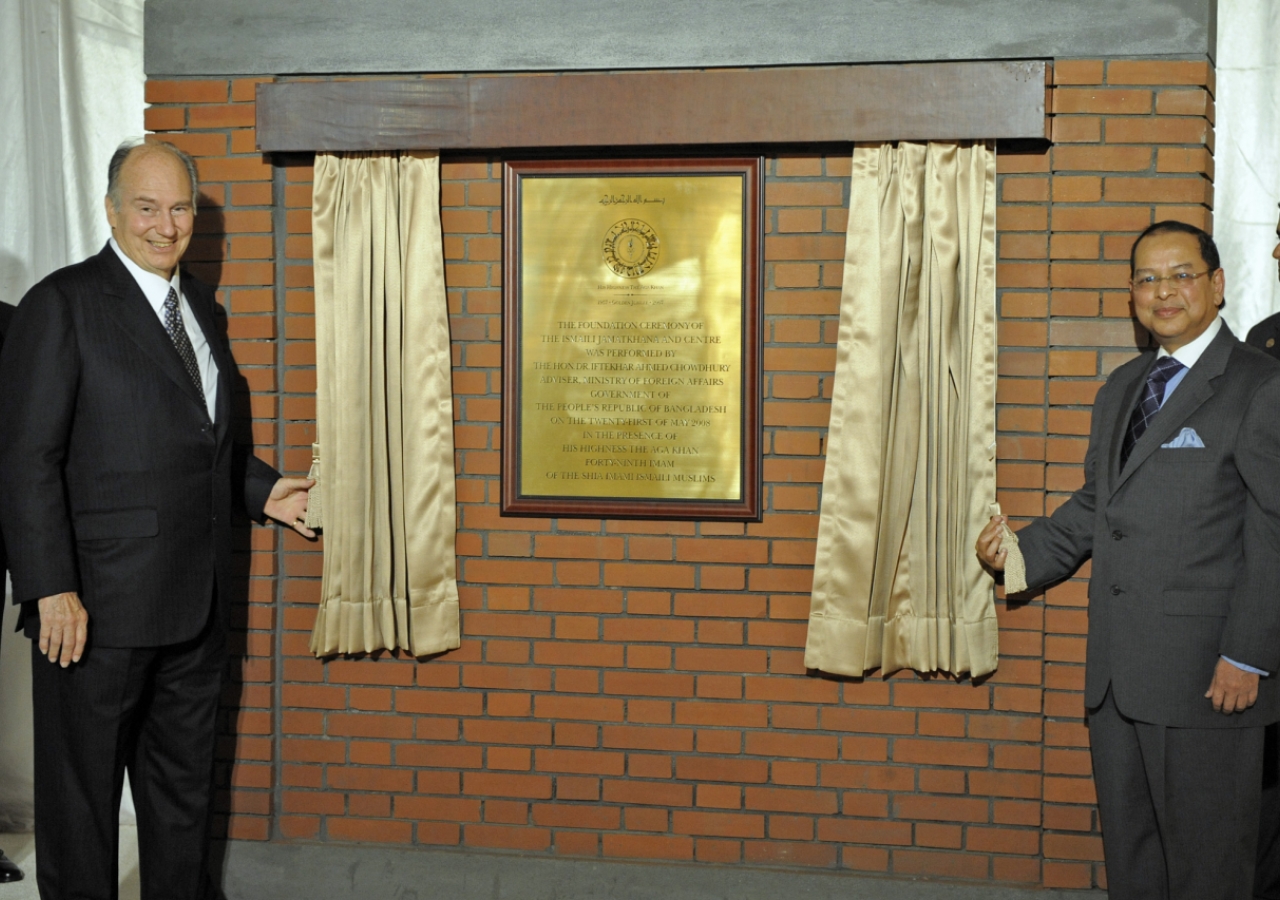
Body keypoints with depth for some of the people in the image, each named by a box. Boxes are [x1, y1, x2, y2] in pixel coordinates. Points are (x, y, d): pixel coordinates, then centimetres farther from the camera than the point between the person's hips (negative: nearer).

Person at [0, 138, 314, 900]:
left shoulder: (201, 306, 13)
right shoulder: (63, 305, -11)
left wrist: (261, 488, 11)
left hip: (196, 602, 7)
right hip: (98, 606, -7)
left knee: (185, 780, 20)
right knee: (82, 788, 7)